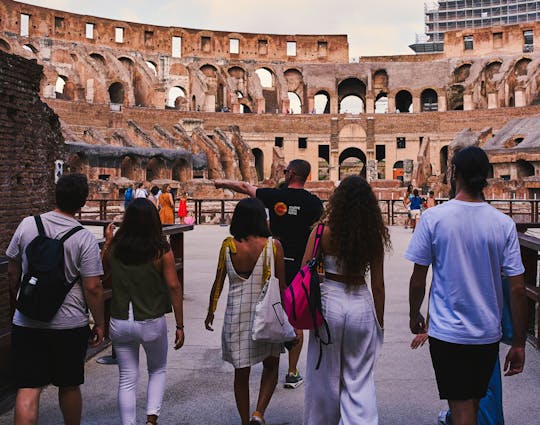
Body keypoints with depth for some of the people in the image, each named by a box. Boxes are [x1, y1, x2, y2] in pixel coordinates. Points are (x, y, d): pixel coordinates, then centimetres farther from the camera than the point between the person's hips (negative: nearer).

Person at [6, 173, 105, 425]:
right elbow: (92, 288, -13)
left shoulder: (27, 225, -2)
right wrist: (99, 323, 0)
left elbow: (12, 271, 7)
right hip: (70, 324, -1)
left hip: (27, 322, 2)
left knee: (27, 390, 1)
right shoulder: (85, 238, -12)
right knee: (69, 386, 16)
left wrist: (14, 304, 22)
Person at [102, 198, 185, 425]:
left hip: (119, 323, 2)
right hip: (152, 323, -2)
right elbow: (173, 287, -13)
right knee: (158, 371, 22)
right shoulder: (161, 251, -12)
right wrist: (180, 326, -6)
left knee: (127, 379, 13)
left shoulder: (114, 248, -5)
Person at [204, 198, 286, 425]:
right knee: (271, 366, 19)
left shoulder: (227, 245, -7)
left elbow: (218, 283, 2)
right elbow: (281, 286, -5)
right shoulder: (273, 246, -11)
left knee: (241, 372, 14)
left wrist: (211, 312, 16)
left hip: (236, 317, 1)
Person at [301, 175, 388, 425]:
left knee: (324, 376, 15)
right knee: (360, 379, 10)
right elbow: (378, 285, 1)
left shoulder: (323, 232, -9)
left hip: (328, 302, -1)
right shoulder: (374, 236, -3)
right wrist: (380, 320, 11)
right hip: (361, 304, 1)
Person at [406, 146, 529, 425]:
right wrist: (518, 344, 3)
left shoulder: (434, 217, -12)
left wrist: (414, 315, 11)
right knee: (473, 402, 23)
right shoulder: (504, 224, -6)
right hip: (488, 334, 3)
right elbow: (517, 289, -5)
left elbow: (418, 278, -7)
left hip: (447, 332, -3)